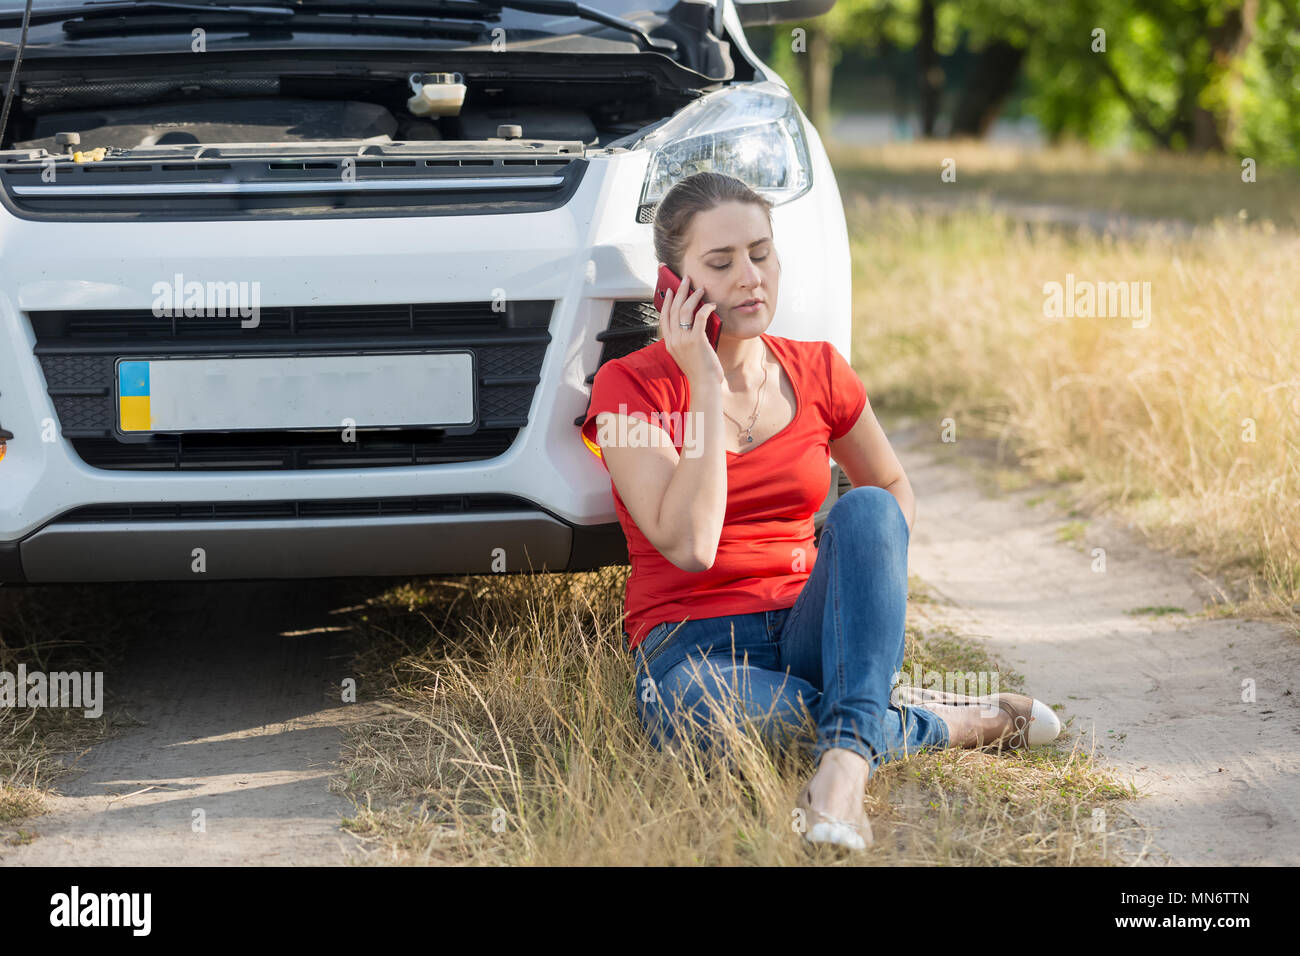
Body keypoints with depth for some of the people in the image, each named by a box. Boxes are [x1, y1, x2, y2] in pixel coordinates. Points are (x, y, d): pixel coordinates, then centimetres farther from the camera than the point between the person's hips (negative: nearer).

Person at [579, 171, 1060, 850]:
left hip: (806, 635, 4)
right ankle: (945, 725, -22)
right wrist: (706, 381, -17)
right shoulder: (630, 386, -5)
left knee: (865, 509, -27)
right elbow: (689, 545, -19)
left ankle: (844, 767, -42)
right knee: (693, 708, -41)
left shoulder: (817, 372, 8)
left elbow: (894, 488, 26)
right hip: (696, 647, -4)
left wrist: (872, 593, 6)